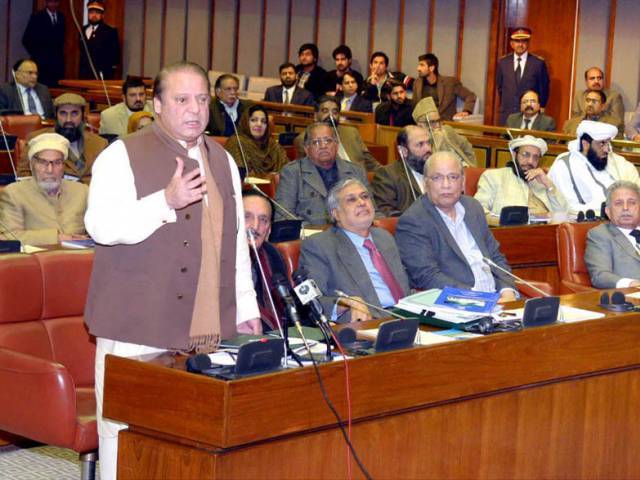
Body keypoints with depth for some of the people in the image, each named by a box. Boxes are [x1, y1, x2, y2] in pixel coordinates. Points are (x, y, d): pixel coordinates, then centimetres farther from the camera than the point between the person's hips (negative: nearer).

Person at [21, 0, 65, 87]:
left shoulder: (61, 17, 12)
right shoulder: (37, 17, -2)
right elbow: (26, 40, -2)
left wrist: (60, 53, 8)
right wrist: (35, 54, -5)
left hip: (58, 61, 4)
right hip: (41, 60, -4)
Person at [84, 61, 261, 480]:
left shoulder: (222, 160, 17)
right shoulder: (123, 155, -2)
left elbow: (237, 240, 22)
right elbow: (101, 226, -14)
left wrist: (246, 310, 18)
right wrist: (167, 202, -25)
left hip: (209, 330, 5)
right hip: (139, 331, -5)